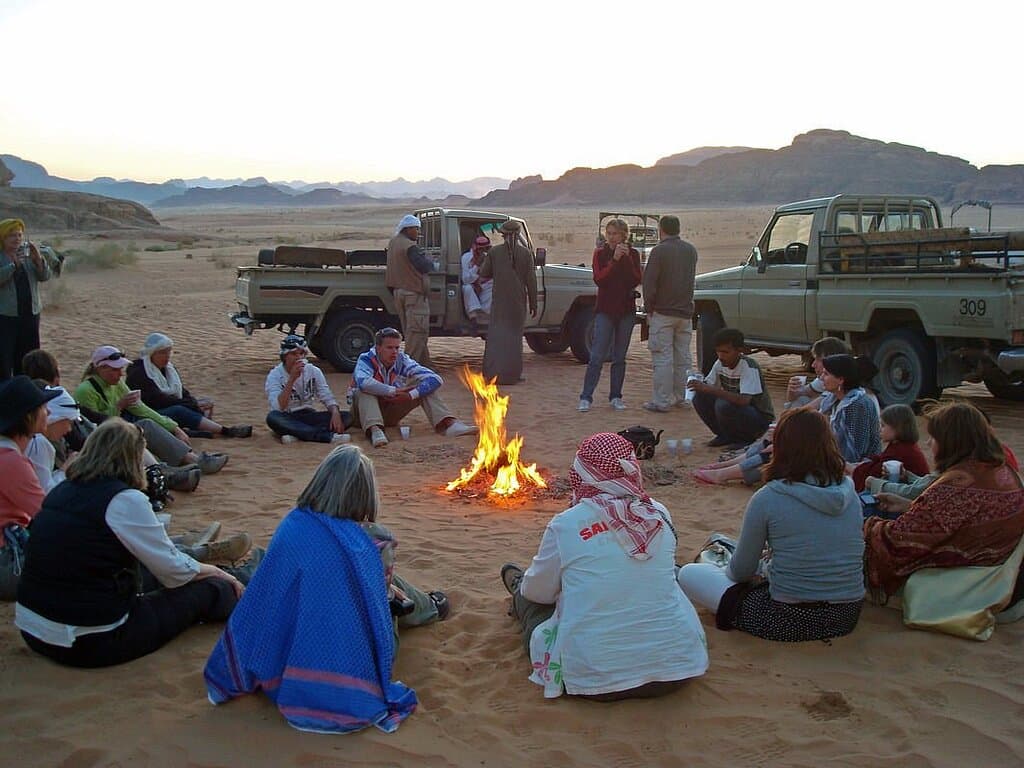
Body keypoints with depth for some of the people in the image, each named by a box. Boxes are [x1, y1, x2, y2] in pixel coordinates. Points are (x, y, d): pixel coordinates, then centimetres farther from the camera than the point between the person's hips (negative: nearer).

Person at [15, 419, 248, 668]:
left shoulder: (62, 491, 6)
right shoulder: (125, 500, -16)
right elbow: (175, 571, -7)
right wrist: (215, 572, 12)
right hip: (90, 644, -8)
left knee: (146, 573, 27)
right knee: (209, 589, 6)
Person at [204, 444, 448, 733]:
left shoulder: (291, 527, -14)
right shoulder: (376, 541, -23)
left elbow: (259, 605, -5)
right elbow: (384, 591, -5)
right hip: (357, 665, -3)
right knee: (391, 590, 24)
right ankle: (429, 608, 54)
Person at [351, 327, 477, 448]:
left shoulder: (402, 361, -11)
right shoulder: (366, 360, -20)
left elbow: (435, 379, -18)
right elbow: (363, 382, -43)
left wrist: (410, 395, -31)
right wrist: (394, 391, -35)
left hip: (390, 415, 3)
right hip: (365, 413, -3)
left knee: (425, 384, -12)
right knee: (365, 390, -34)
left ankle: (448, 423, -28)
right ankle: (375, 430, -52)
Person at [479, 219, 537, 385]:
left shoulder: (494, 252, -2)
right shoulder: (526, 253, -3)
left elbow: (484, 273, 3)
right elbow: (531, 280, -2)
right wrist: (533, 304, 5)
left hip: (499, 300, 0)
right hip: (518, 301, 0)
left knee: (496, 334, 7)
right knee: (515, 335, 8)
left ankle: (492, 373, 5)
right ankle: (512, 373, 8)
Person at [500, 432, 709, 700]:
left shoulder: (566, 524, -11)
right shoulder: (660, 515, -1)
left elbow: (539, 592, 4)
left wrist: (525, 588, 28)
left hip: (593, 678, -3)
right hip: (675, 669, 4)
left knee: (531, 599, 23)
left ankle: (519, 598, 57)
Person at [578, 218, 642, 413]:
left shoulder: (633, 254, 5)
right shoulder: (600, 253, 2)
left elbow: (636, 281, -8)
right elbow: (598, 279, -12)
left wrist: (627, 259, -17)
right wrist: (614, 260, -21)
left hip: (626, 310, 2)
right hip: (605, 309, -2)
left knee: (619, 357, 7)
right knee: (597, 356, -8)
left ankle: (615, 397, 14)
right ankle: (585, 398, -7)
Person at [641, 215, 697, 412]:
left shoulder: (659, 251, -11)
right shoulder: (691, 250, 9)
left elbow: (649, 283, -11)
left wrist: (648, 308, -3)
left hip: (663, 313, -6)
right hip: (685, 312, 6)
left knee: (662, 358, -4)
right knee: (683, 357, 13)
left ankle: (661, 401, -4)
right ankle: (681, 397, 20)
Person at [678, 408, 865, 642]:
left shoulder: (767, 499, -15)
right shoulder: (850, 494, 0)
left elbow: (742, 571, -4)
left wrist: (727, 569, 19)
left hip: (788, 622, -5)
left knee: (689, 574, 8)